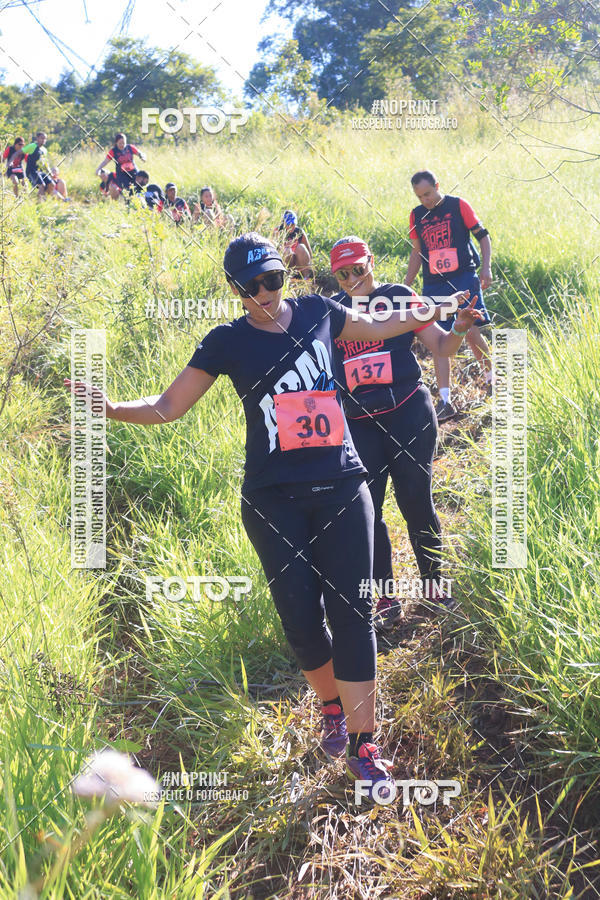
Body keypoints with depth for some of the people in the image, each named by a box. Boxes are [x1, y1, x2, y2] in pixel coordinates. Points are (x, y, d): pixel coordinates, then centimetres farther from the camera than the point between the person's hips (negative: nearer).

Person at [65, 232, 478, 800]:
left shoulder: (316, 312, 8)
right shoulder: (228, 342, 2)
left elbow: (375, 330, 29)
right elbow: (169, 406, 2)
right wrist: (110, 407, -14)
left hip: (340, 488, 1)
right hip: (273, 501, -1)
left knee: (350, 611, -5)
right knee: (300, 615, -2)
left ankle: (363, 744, 0)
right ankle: (332, 709, 27)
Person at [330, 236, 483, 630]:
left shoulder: (399, 297, 2)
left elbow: (441, 347, 1)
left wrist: (459, 329, -22)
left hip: (409, 413, -2)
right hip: (359, 424, 3)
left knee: (416, 500, 1)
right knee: (366, 509, 2)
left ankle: (434, 585, 19)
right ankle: (387, 599, 14)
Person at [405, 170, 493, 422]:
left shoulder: (458, 205, -2)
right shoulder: (417, 215, 9)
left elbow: (482, 236, 2)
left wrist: (486, 267, -10)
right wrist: (406, 286, 16)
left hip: (464, 278, -3)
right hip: (434, 285, 3)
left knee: (472, 332, -9)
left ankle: (491, 379, 18)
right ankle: (445, 401, -3)